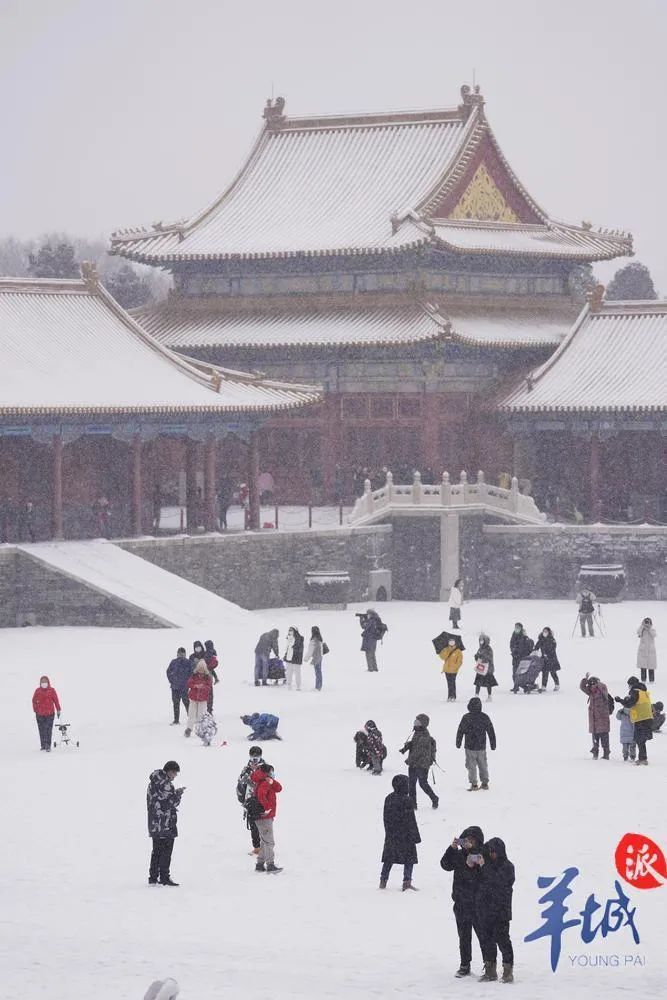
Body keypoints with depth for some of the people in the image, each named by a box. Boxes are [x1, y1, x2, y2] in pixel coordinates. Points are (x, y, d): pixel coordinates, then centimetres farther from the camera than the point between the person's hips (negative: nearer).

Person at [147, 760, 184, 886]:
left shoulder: (152, 782, 12)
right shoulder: (166, 784, -16)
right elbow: (173, 802, -16)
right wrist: (179, 793, 4)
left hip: (154, 824, 9)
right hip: (166, 823, -9)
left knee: (157, 850, 14)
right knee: (166, 850, -2)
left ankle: (153, 877, 17)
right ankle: (164, 877, -1)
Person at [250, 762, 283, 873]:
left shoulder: (267, 783, 16)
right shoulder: (264, 784, -14)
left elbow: (279, 788, 8)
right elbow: (261, 795, -32)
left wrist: (272, 782, -10)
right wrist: (267, 808, -26)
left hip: (267, 817, 10)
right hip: (264, 818, -10)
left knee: (264, 842, 16)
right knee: (269, 842, -11)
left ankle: (260, 864, 20)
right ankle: (270, 865, -13)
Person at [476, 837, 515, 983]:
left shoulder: (507, 867, -4)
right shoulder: (488, 863, 13)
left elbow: (498, 881, -17)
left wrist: (484, 866, -18)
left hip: (500, 911, -6)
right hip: (484, 909, 6)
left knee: (502, 938, -7)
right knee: (486, 939, 8)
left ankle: (508, 971, -1)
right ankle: (490, 970, 15)